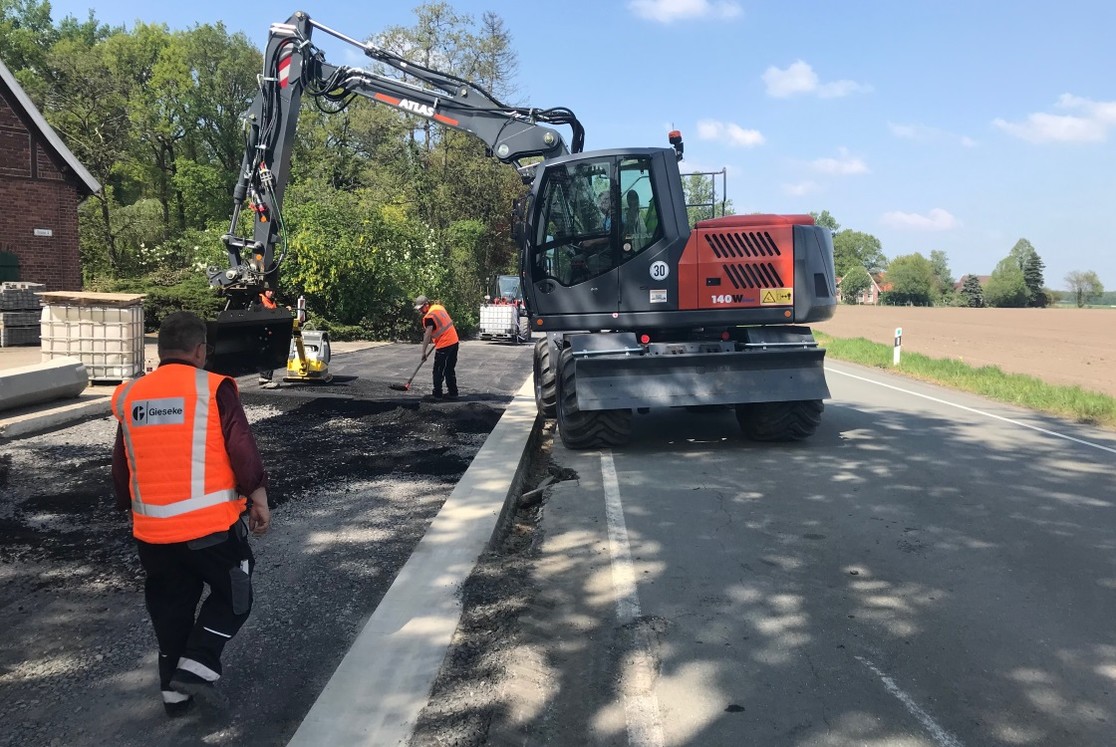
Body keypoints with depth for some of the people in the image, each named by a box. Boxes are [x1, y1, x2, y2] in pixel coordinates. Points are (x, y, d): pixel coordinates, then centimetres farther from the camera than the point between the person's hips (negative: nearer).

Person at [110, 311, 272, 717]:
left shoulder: (130, 396, 7)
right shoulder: (213, 389, -9)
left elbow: (121, 465, 16)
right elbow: (242, 448, -13)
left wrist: (131, 508, 27)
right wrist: (258, 496, -3)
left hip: (152, 529, 5)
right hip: (211, 522, -5)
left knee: (171, 604, 20)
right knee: (233, 593, 15)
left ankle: (174, 690, 28)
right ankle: (197, 665, 1)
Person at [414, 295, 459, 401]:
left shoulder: (429, 317, -16)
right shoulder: (439, 307, 8)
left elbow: (427, 336, -20)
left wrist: (424, 352, -18)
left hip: (444, 346, -8)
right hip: (454, 341, 8)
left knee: (438, 371, 2)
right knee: (450, 369, 17)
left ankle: (437, 394, 6)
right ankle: (452, 393, 22)